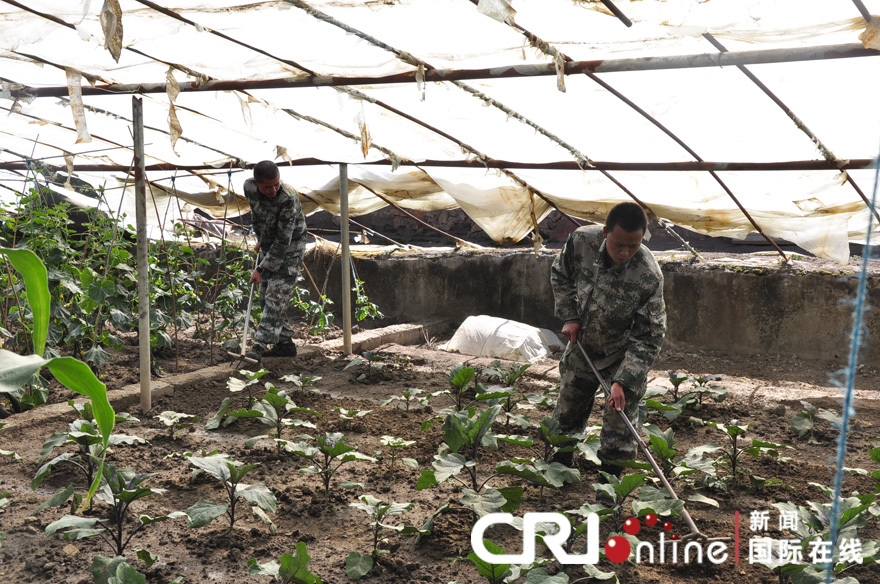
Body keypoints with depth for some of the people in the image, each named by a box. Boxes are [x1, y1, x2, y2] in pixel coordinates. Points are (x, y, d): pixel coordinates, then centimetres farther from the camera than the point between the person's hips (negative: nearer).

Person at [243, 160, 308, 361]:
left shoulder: (288, 199, -30)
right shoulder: (249, 188, -11)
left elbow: (283, 241, -28)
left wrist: (261, 269, -26)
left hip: (290, 249, -7)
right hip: (268, 246, 7)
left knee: (276, 297, -15)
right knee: (265, 297, 7)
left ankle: (260, 346, -17)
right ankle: (285, 343, 14)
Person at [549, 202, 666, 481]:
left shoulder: (648, 276, -32)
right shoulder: (582, 240, -23)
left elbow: (648, 337, -25)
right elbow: (560, 274, 0)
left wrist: (622, 382, -32)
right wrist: (569, 317, -9)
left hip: (624, 356, -4)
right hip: (581, 346, 4)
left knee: (619, 425, 0)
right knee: (567, 411, 20)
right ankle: (559, 465, 44)